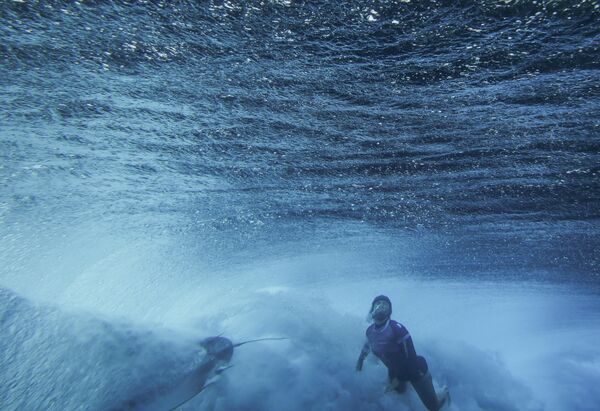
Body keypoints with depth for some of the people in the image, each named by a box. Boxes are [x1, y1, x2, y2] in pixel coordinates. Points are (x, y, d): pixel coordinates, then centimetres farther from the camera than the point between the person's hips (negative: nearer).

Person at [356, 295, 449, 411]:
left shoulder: (397, 329, -34)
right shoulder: (370, 331, -13)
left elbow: (410, 357, -29)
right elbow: (367, 344, 12)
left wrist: (398, 379, -23)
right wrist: (360, 359, 23)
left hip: (415, 370, -6)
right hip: (395, 370, 6)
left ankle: (444, 392, 35)